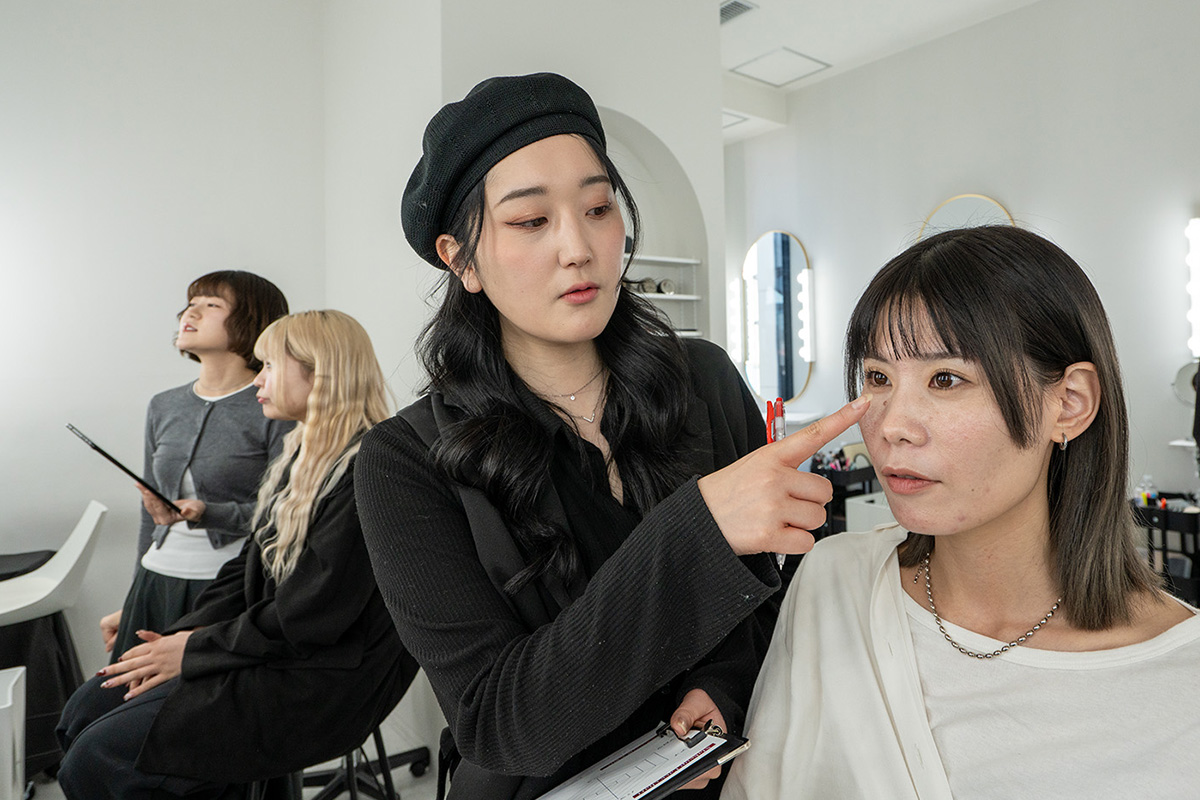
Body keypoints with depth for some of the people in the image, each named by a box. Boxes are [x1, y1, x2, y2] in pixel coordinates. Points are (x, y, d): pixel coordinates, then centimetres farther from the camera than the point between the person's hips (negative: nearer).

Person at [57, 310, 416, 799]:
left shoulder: (367, 474, -23)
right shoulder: (303, 455, 10)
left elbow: (306, 621, -22)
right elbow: (251, 566, 12)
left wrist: (194, 650, -11)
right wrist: (182, 635, -1)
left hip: (323, 683, -9)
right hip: (267, 647, 9)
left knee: (101, 758, -11)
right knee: (83, 714, 9)